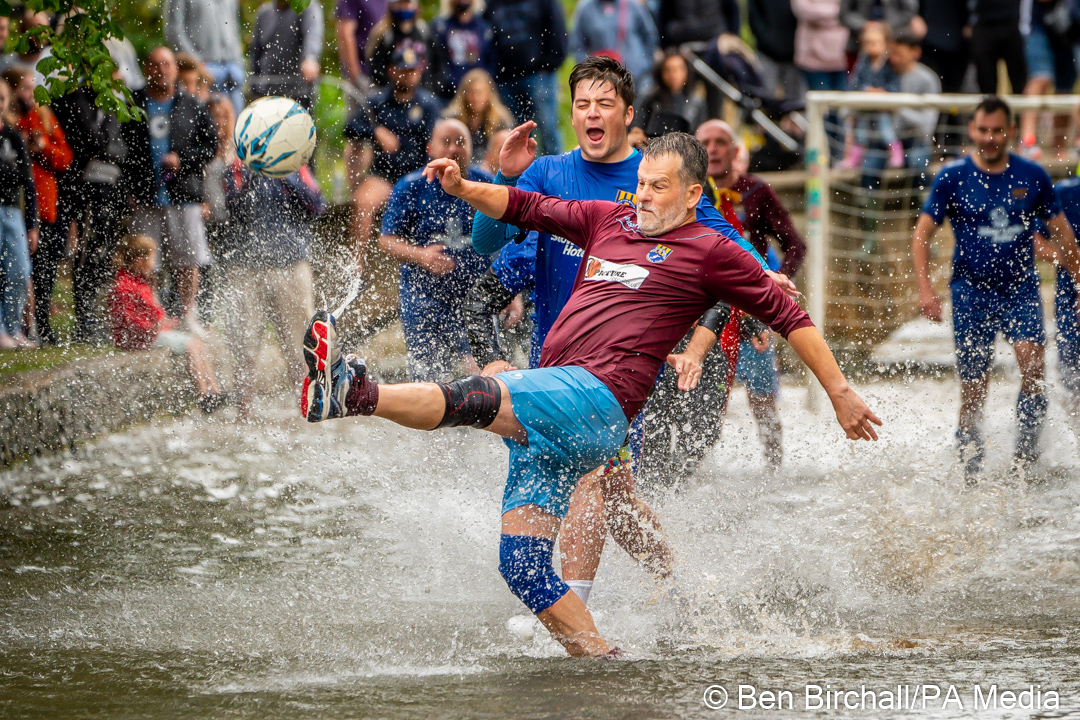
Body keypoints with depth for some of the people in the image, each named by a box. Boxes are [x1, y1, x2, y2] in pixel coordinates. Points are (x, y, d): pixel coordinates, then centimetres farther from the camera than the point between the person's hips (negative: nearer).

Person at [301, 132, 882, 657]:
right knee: (521, 566, -1)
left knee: (479, 398, -32)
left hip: (596, 400, -8)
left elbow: (788, 318, 10)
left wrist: (840, 393, 9)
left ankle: (354, 393, -49)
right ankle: (601, 661, 1)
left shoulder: (710, 252, 7)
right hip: (549, 412, 8)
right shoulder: (609, 222, 25)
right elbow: (529, 209, 31)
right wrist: (463, 189, 15)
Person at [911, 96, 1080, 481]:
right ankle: (971, 471, 13)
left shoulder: (1032, 176, 4)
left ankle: (1026, 455, -12)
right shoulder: (952, 177, -1)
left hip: (1021, 288, 1)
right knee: (973, 390, -1)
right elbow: (922, 234, 1)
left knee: (1032, 361, -24)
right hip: (972, 291, -1)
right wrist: (925, 288, -11)